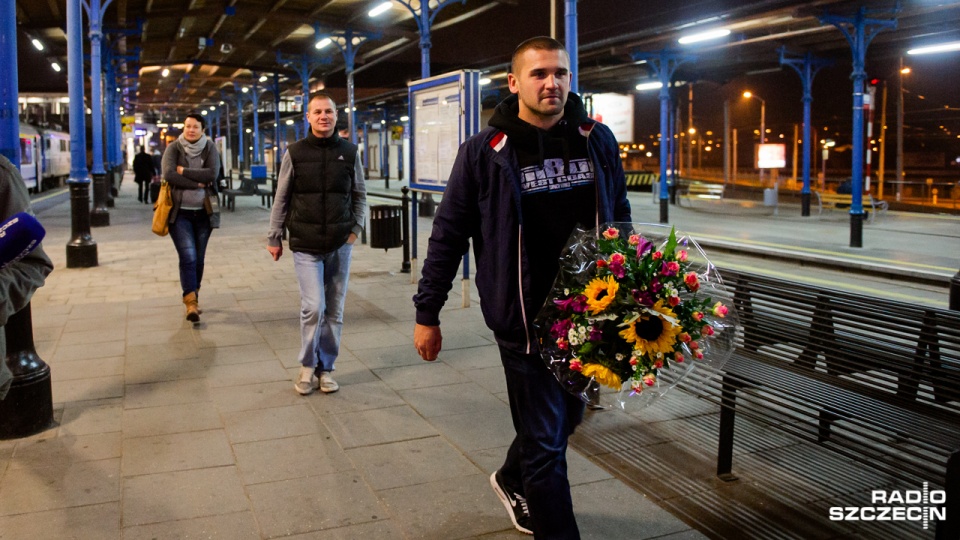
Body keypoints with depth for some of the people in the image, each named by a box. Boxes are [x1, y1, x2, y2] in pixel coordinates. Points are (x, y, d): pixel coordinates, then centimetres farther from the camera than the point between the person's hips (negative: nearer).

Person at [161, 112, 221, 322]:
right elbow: (168, 174, -15)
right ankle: (191, 302, -12)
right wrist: (196, 183, -15)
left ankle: (193, 297, 23)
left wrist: (184, 171, -13)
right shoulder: (174, 148, 0)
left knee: (198, 258, 10)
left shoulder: (210, 147, 4)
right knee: (188, 257, -13)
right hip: (180, 212, -2)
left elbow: (212, 173, -12)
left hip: (203, 212, 2)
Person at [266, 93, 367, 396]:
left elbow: (360, 195, 12)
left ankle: (326, 368, 22)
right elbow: (281, 199, 5)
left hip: (340, 245, 2)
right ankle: (308, 366, 11)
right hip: (305, 245, -2)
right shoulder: (295, 153, 0)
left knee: (334, 311, 8)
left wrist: (356, 229, 0)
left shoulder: (349, 152, 4)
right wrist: (274, 238, 5)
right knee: (313, 307, -11)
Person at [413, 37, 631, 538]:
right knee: (545, 440, 2)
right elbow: (448, 235, -4)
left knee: (566, 417, 22)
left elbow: (620, 220, 13)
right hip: (524, 317, -5)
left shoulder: (598, 141, 3)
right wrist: (427, 314, -2)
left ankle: (512, 479, 50)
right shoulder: (484, 151, -9)